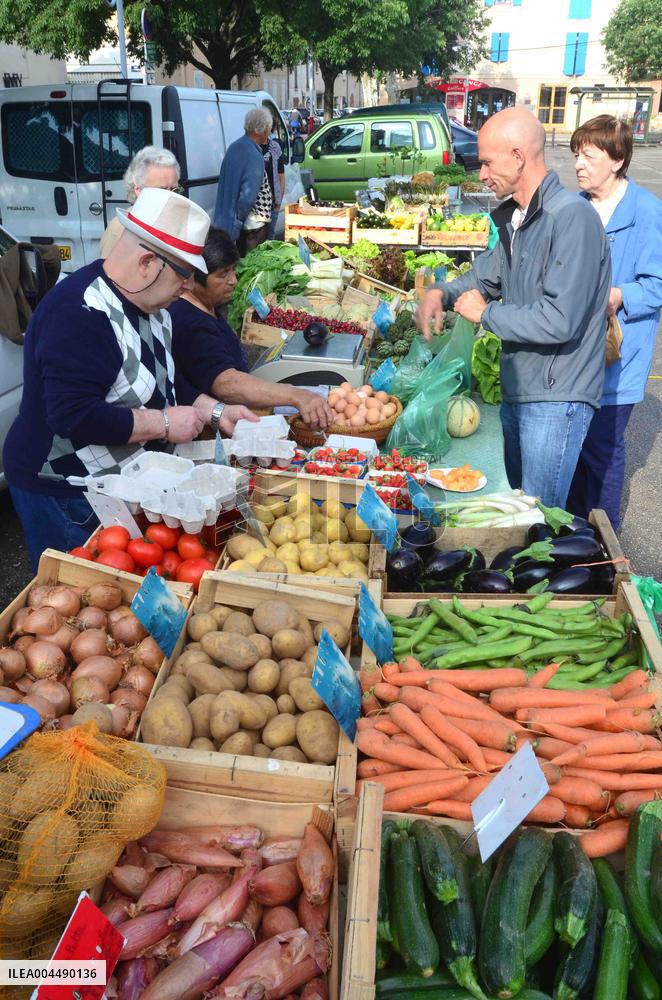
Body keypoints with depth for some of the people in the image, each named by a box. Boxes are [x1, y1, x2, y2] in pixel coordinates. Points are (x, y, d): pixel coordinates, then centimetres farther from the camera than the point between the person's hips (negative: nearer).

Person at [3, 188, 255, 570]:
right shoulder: (80, 313, -26)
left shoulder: (151, 305, 4)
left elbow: (161, 387, 16)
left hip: (123, 480, 9)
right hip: (65, 495, -9)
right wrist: (164, 424, -25)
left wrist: (213, 411, 1)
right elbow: (73, 416, -33)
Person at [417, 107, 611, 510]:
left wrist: (486, 313, -14)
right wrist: (443, 293, 2)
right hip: (517, 389, 9)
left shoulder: (571, 217, -21)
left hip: (556, 397, -9)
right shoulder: (515, 217, 9)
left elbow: (560, 321, -28)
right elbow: (489, 273, 23)